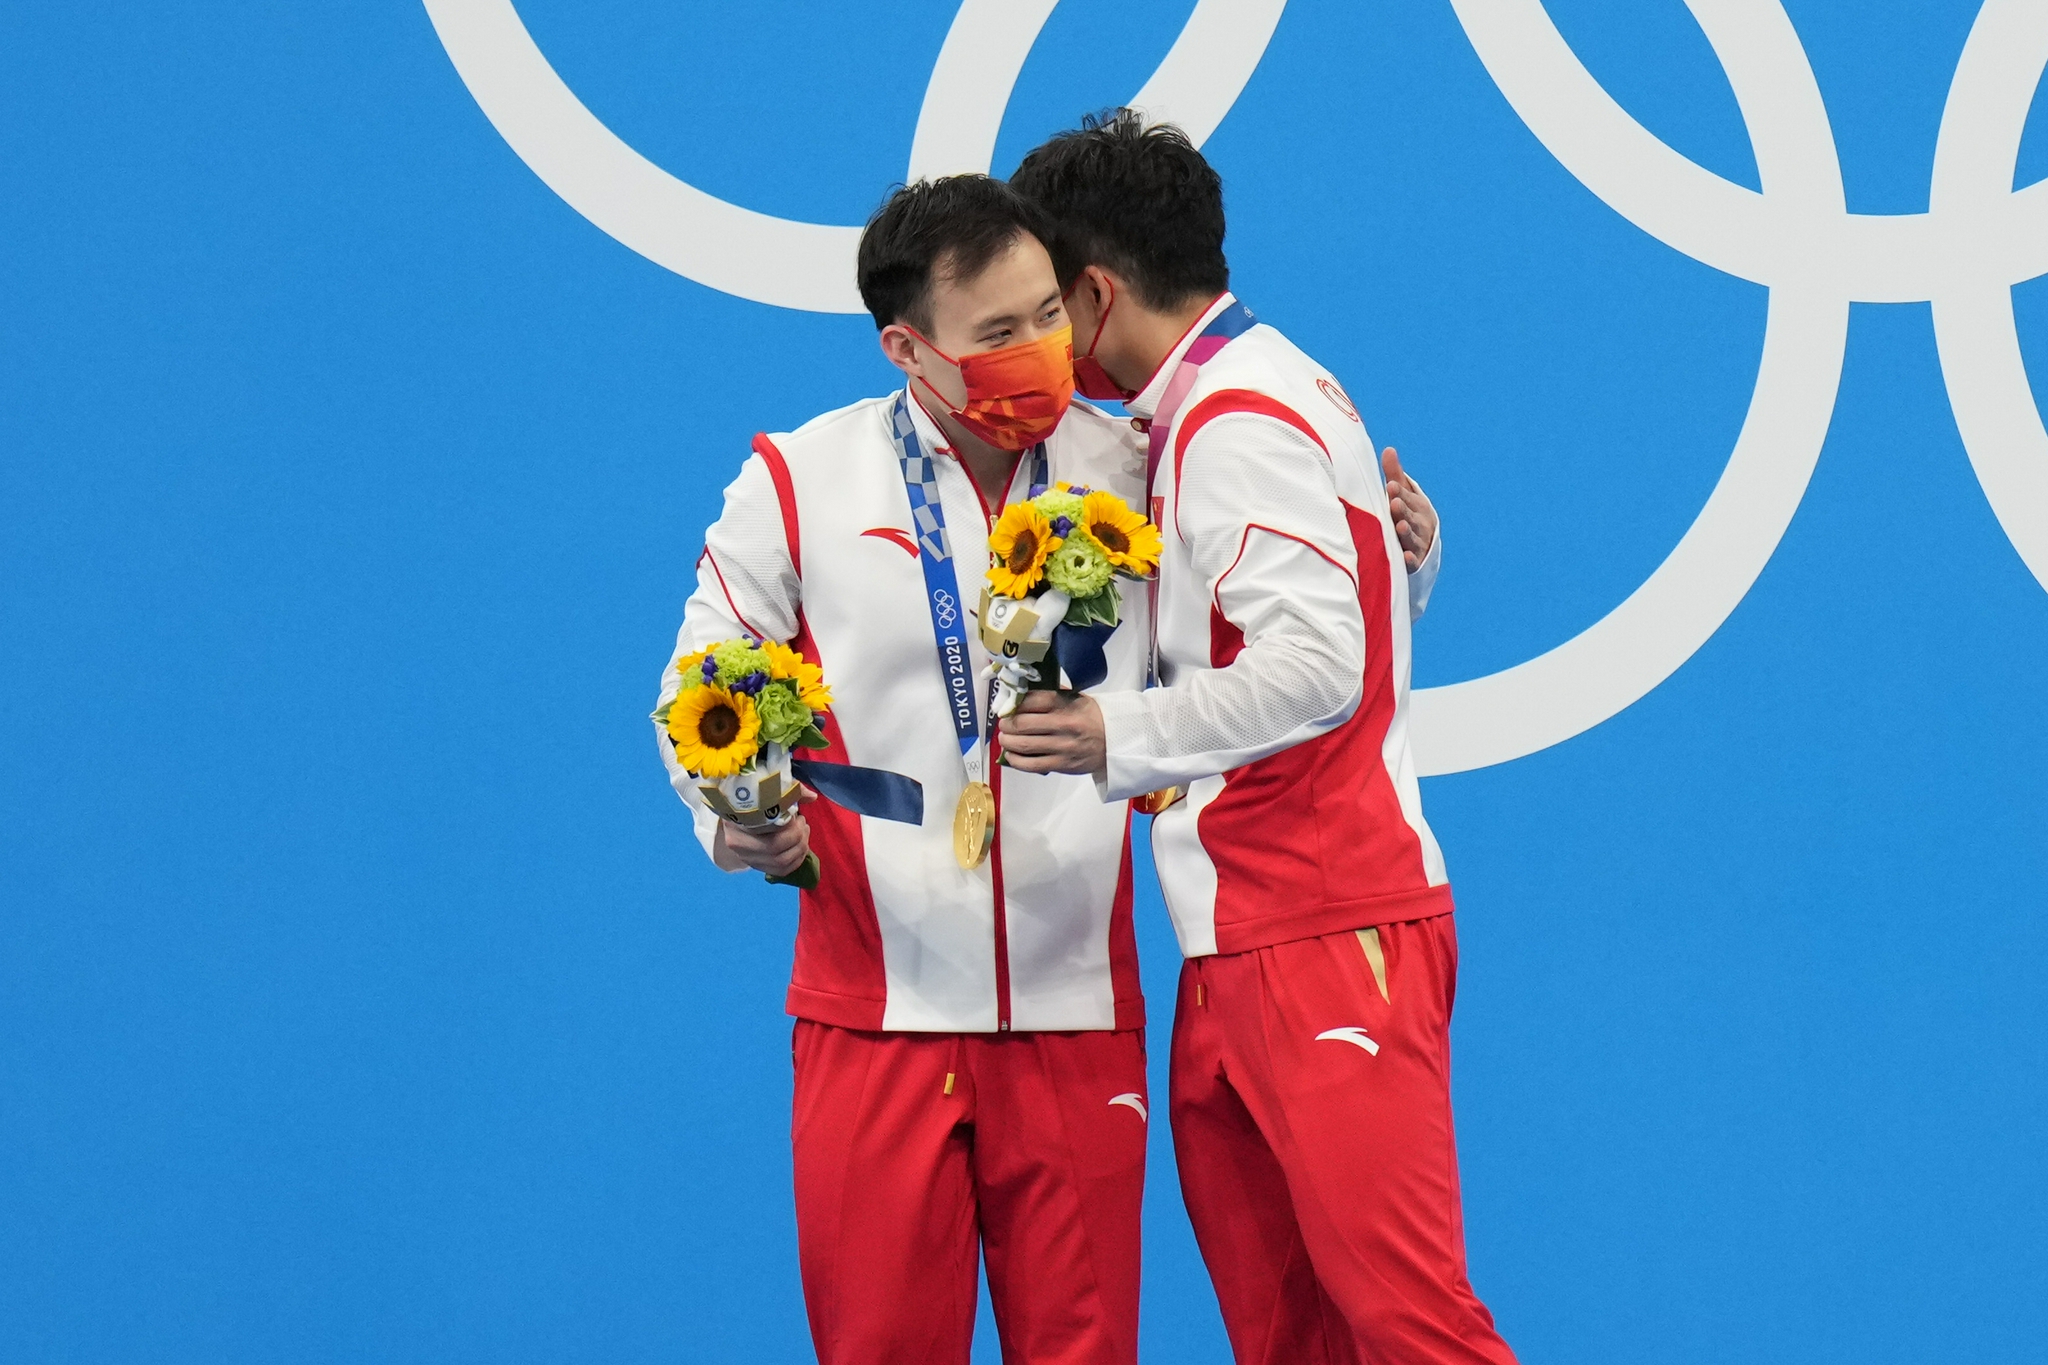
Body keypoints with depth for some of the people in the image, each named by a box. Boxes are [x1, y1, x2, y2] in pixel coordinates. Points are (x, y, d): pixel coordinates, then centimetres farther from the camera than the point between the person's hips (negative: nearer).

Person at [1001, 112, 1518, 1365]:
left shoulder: (1237, 423, -12)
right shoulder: (1258, 393, 19)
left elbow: (1319, 665, -22)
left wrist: (1122, 736, -23)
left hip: (1326, 943, -10)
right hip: (1243, 946, 10)